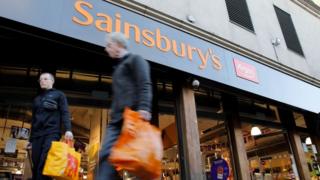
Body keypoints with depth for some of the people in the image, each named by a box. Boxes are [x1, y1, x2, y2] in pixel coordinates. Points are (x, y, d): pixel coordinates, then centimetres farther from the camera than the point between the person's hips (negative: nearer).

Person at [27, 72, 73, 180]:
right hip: (37, 135, 5)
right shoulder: (37, 99, 27)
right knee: (36, 165, -1)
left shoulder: (59, 95, 12)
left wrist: (68, 129, -17)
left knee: (44, 163, -18)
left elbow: (65, 113, 0)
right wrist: (31, 139, 21)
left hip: (52, 133, -5)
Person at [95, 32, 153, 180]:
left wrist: (143, 108, -25)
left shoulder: (135, 59, 7)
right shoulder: (118, 67, 33)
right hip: (117, 119, 8)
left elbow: (145, 85, -10)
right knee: (106, 155, -4)